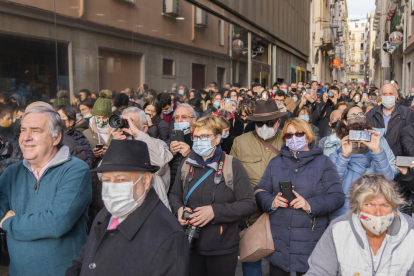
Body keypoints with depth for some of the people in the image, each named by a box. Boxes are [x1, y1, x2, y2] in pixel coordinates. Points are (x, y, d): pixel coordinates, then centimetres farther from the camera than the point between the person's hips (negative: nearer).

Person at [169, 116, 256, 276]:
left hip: (223, 250, -3)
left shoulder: (232, 165, -10)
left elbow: (249, 204, -12)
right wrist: (179, 209, -7)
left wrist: (215, 211, -21)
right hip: (190, 245, 4)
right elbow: (175, 194, 16)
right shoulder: (186, 164, 2)